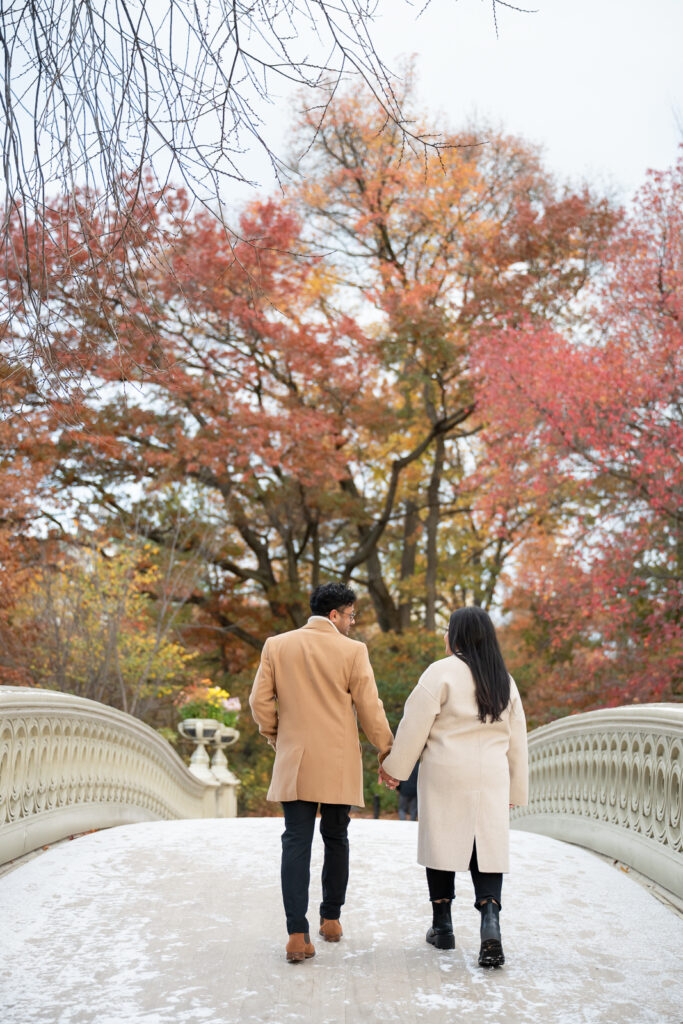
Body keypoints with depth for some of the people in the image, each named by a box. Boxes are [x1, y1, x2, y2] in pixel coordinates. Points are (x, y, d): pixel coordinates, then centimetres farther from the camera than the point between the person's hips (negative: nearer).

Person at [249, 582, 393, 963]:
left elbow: (260, 701, 2)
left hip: (294, 762, 2)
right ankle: (331, 919, 26)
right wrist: (388, 753, 8)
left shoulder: (276, 645, 2)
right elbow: (370, 708, -5)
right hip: (339, 765, -1)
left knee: (297, 844, 2)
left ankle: (298, 935, -5)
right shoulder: (352, 650, -7)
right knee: (336, 841, 15)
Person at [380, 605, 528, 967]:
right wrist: (516, 788, 20)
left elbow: (415, 724, -8)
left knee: (441, 843, 9)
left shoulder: (442, 672, -7)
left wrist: (394, 766, 3)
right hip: (490, 778, 4)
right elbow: (516, 738, 14)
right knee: (487, 849, 4)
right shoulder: (505, 681, 10)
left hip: (445, 775, -4)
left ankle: (442, 926, 19)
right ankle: (490, 922, -15)